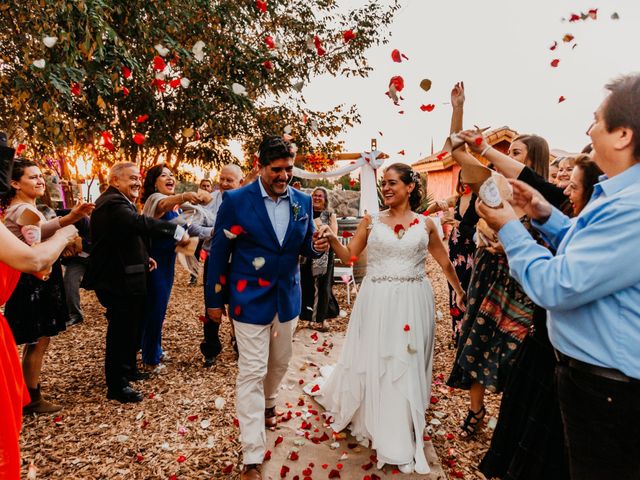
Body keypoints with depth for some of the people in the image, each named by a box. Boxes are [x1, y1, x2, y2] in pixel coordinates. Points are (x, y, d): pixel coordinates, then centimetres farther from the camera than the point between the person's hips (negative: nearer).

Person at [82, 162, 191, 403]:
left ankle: (128, 369, 41)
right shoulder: (113, 203, -22)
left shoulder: (119, 202, 15)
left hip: (123, 277, 11)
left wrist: (143, 258, 14)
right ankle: (117, 386, 15)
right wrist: (177, 231, -40)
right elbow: (140, 223, -40)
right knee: (121, 332, 1)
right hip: (118, 281, -11)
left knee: (129, 328, 23)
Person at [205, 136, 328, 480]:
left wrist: (317, 247, -15)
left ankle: (268, 403, 53)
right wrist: (214, 300, -2)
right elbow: (219, 252, -6)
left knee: (279, 363, 21)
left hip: (287, 297, 5)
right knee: (252, 372, -1)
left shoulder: (303, 201, -1)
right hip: (250, 298, -4)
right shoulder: (236, 200, -12)